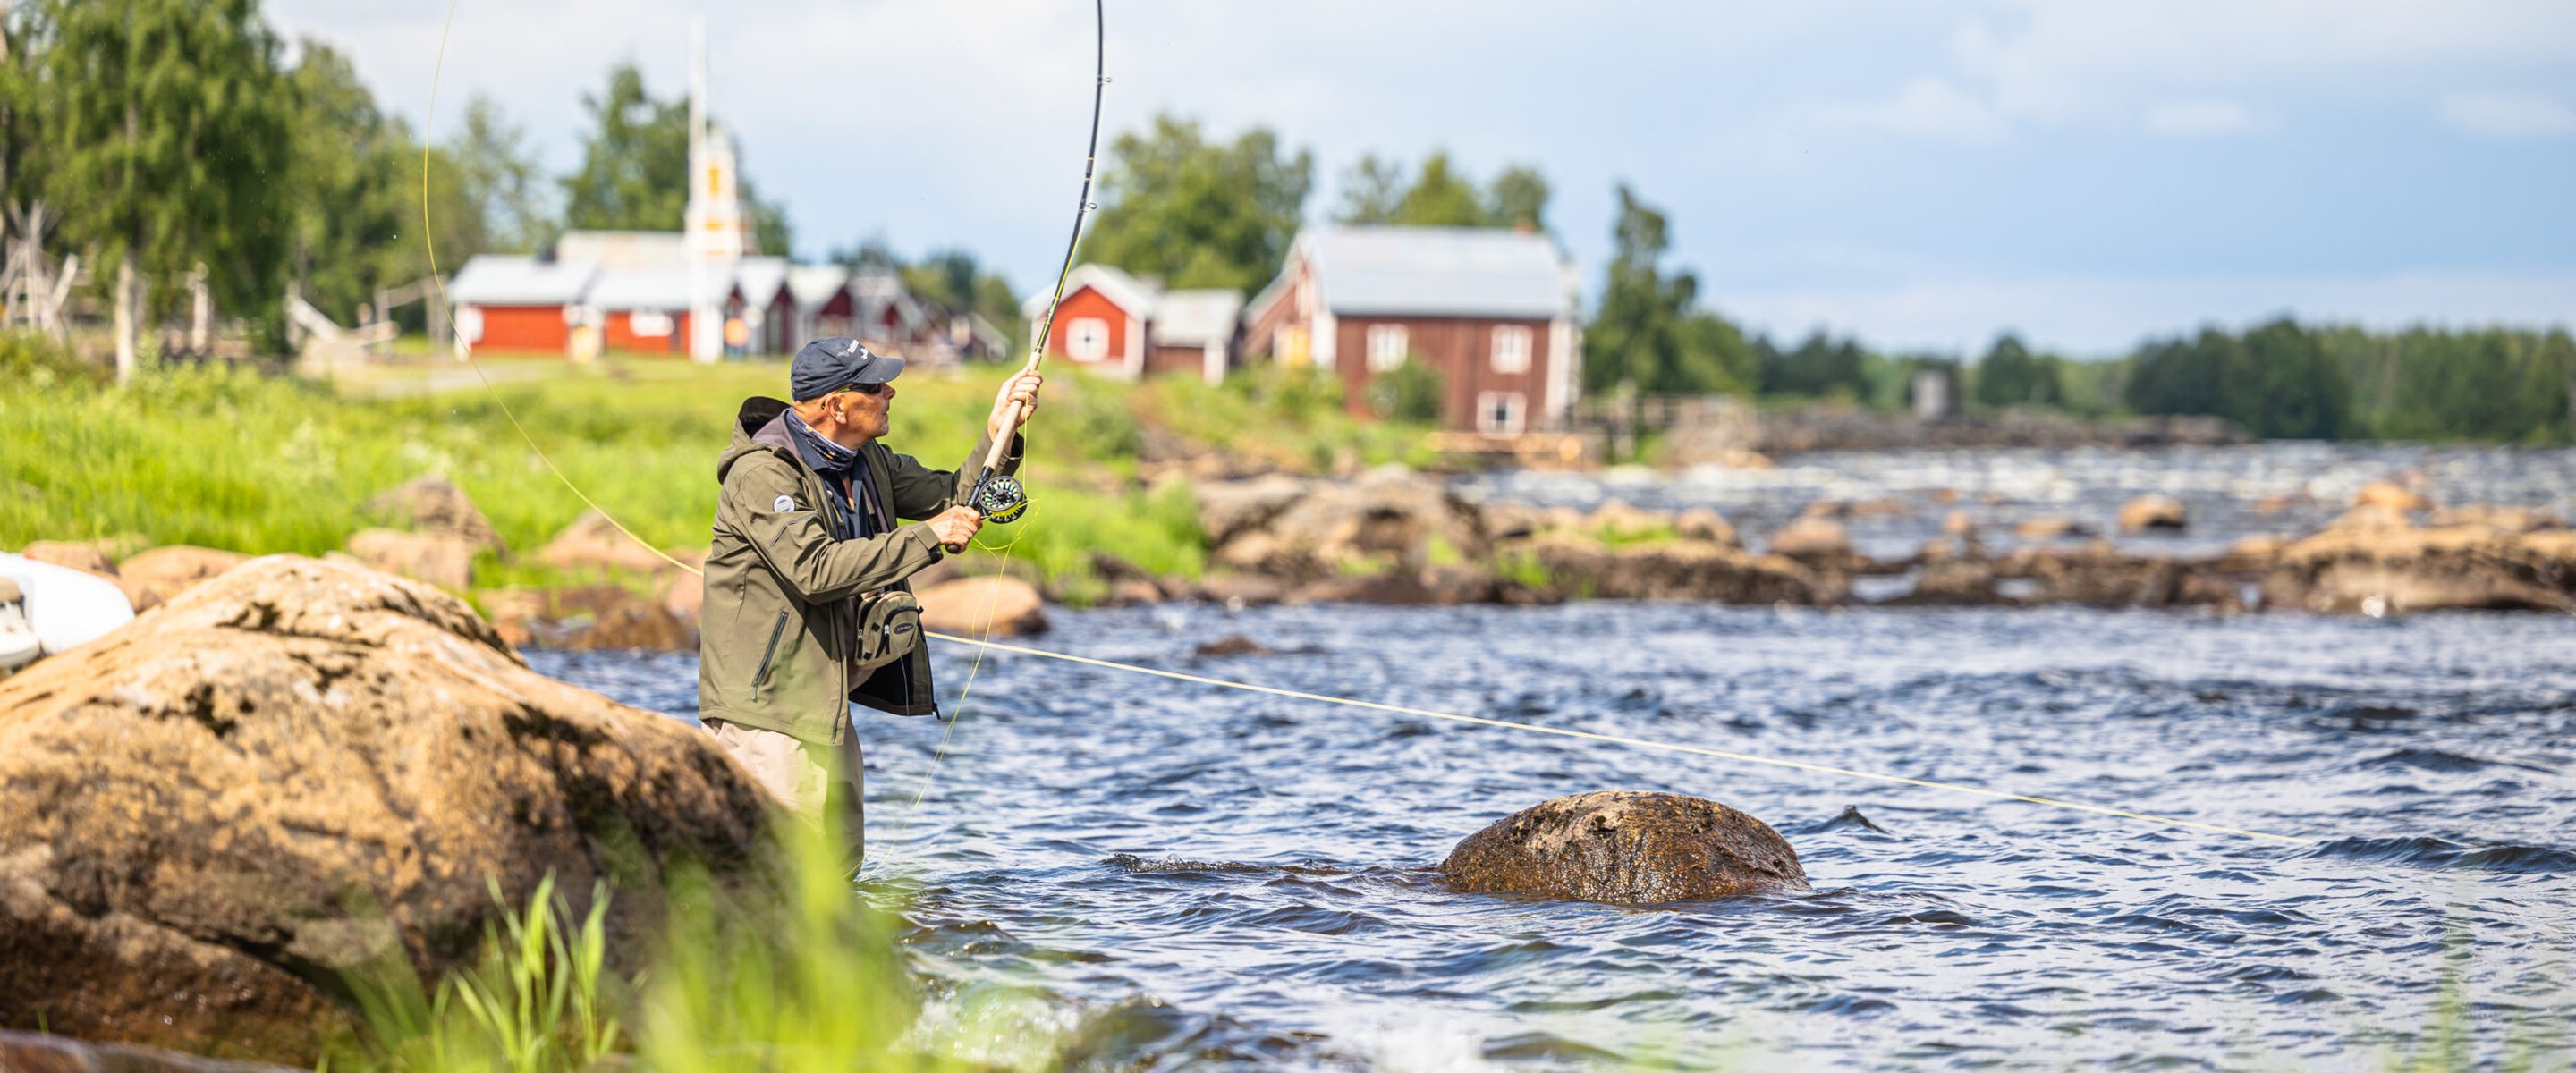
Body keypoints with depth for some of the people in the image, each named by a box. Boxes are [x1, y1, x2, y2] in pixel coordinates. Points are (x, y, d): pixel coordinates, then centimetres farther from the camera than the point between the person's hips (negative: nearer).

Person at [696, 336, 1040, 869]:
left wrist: (999, 434, -3)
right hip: (766, 703, -9)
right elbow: (816, 571, -30)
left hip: (825, 700, 10)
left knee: (840, 858, 14)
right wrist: (926, 537, -27)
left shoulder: (868, 461, 9)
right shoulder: (762, 474, -19)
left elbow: (954, 500, 15)